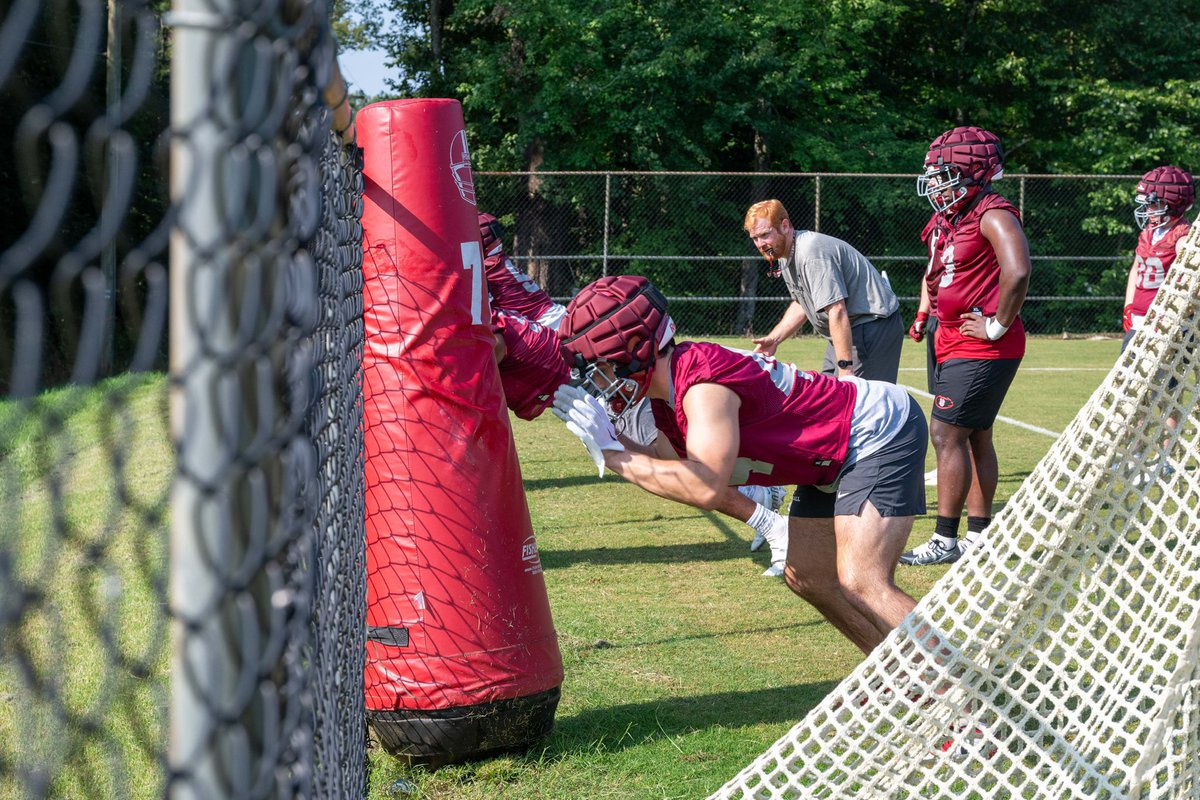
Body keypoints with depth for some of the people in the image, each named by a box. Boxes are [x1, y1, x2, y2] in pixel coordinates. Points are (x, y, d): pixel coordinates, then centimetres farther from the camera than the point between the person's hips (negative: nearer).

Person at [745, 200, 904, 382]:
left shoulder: (812, 253, -24)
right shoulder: (786, 255, 9)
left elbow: (837, 311, -29)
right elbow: (801, 305, 23)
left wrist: (845, 368, -30)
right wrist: (773, 339, 12)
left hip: (873, 326, -11)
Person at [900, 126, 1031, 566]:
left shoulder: (993, 215, -16)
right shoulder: (950, 219, 13)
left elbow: (1017, 271, -31)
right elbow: (937, 276, 29)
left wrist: (997, 325, -22)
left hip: (983, 350, -10)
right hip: (955, 345, 10)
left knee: (947, 435, -9)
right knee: (975, 437, 14)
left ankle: (945, 540, -4)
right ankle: (978, 536, 22)